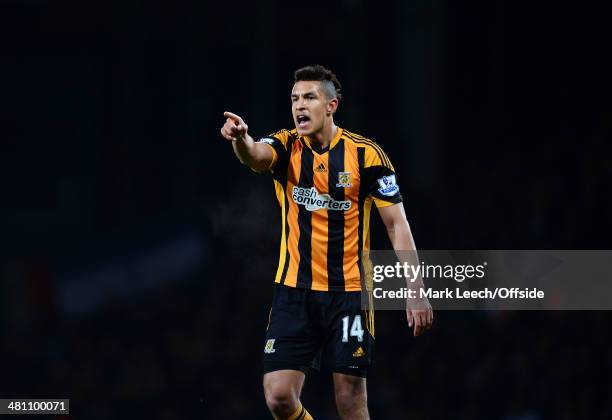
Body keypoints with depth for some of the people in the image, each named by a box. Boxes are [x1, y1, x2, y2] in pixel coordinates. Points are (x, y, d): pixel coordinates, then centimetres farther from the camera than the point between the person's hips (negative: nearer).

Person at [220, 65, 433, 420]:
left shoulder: (366, 154, -6)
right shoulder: (286, 147, 0)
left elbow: (397, 223, -4)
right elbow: (256, 156, -24)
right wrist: (241, 138, -48)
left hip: (349, 293, -2)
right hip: (294, 293, 2)